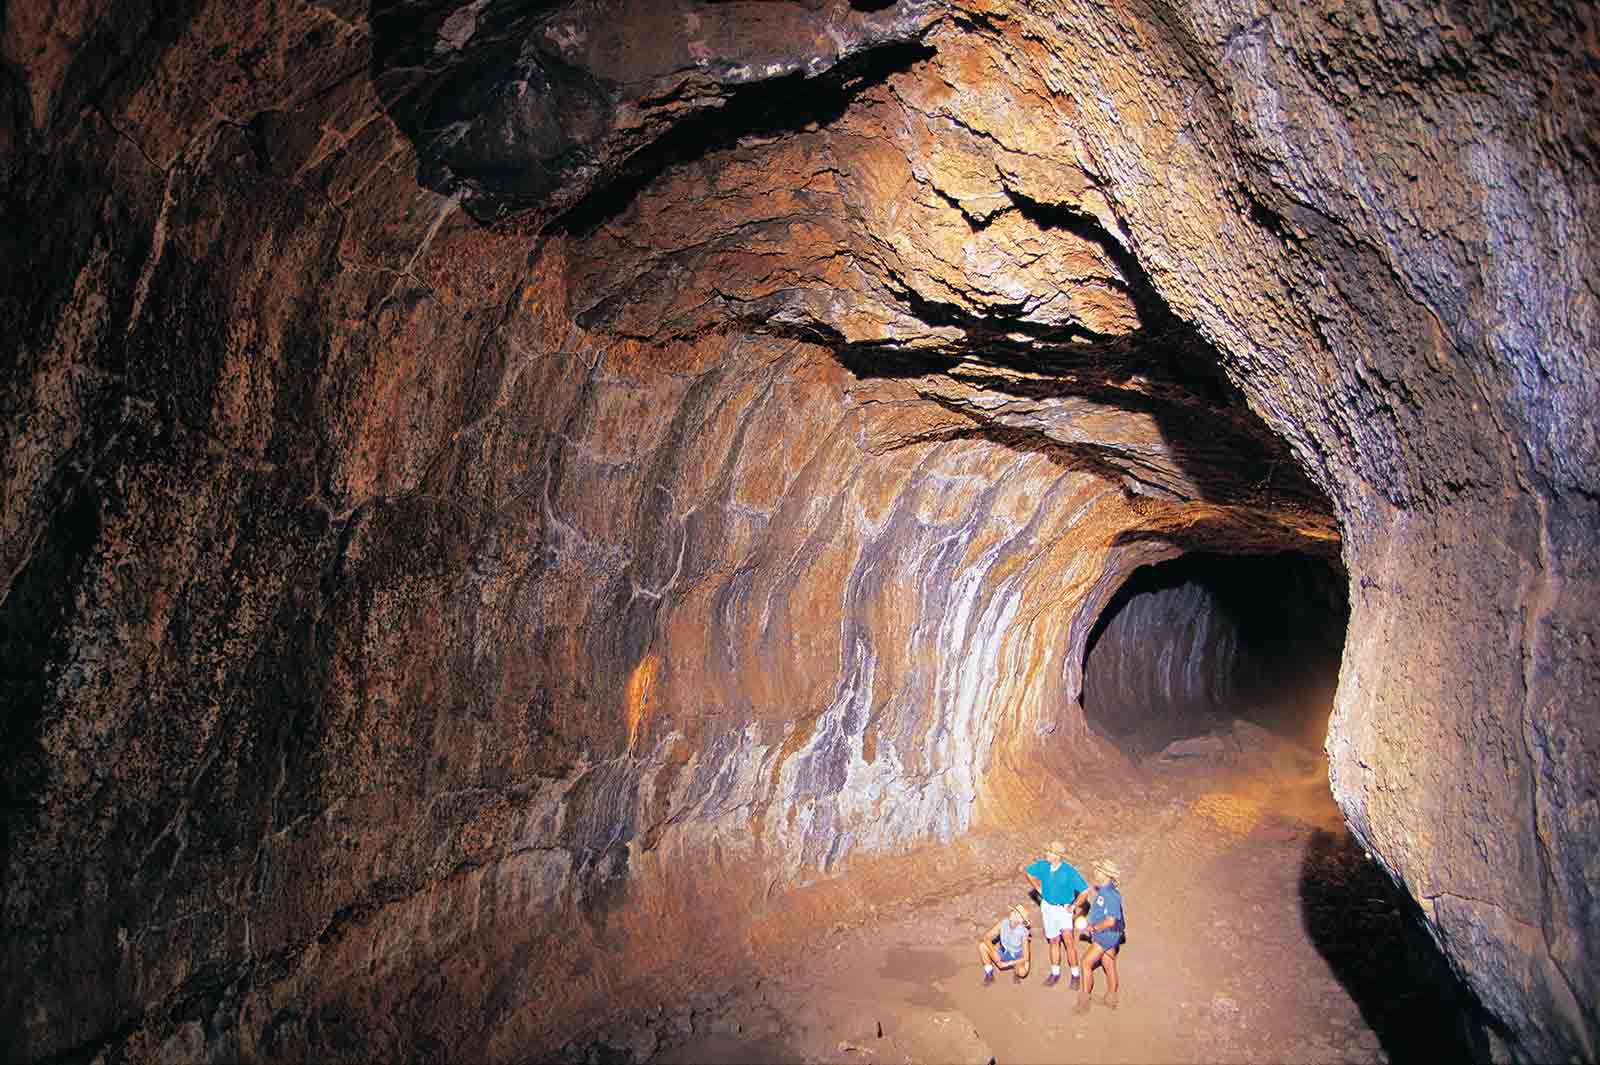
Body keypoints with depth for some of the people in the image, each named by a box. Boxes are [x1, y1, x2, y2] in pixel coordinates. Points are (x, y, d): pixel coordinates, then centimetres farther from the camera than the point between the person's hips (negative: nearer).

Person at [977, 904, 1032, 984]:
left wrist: (1007, 964, -26)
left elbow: (1025, 958, -27)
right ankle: (989, 973, -2)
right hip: (1004, 952, 3)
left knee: (1022, 972, -37)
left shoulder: (1023, 933, -30)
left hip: (1018, 958, -3)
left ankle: (1017, 973, 2)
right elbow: (987, 937, -19)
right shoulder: (1003, 922, -21)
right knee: (982, 945, -21)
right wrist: (994, 952, -31)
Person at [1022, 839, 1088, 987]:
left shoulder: (1069, 872, -25)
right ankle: (1055, 973, 26)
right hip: (1048, 907, 4)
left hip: (1064, 909, -4)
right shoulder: (1043, 865, -11)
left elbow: (1085, 890, -18)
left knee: (1068, 939, -16)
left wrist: (1073, 906, -12)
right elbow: (1027, 872, 9)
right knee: (1054, 941, 13)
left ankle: (1075, 975, -4)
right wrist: (1040, 889, 8)